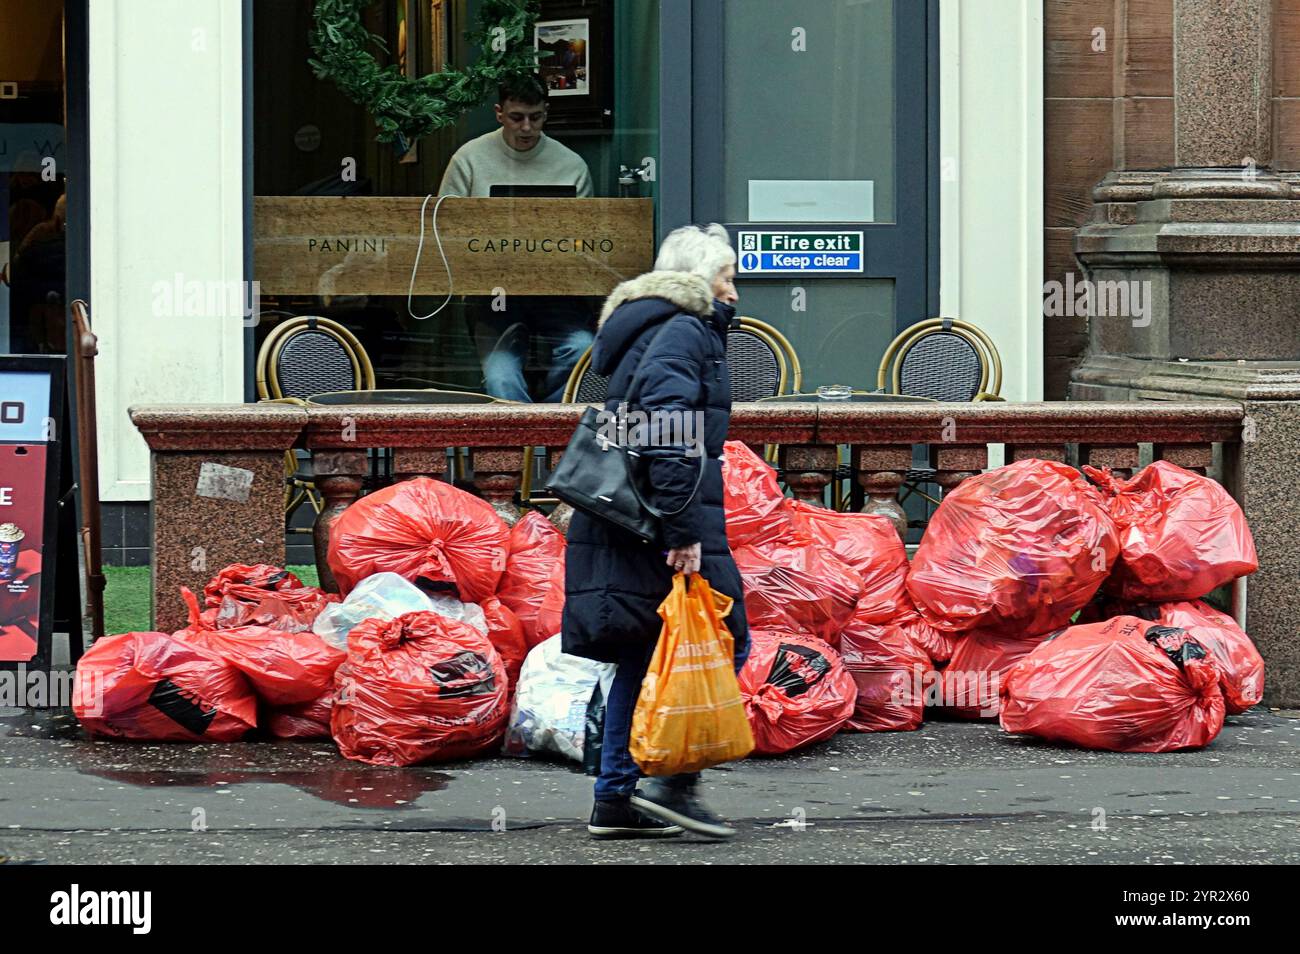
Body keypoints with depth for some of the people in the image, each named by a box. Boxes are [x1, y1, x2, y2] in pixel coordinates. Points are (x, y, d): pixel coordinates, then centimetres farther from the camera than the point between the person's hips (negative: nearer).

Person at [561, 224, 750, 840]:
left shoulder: (644, 328, 21)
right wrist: (683, 530, -25)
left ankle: (614, 799, 12)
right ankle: (675, 782, -9)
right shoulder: (683, 333, -11)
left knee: (642, 655, 12)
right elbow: (670, 434, -22)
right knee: (725, 641, -4)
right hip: (659, 521, -10)